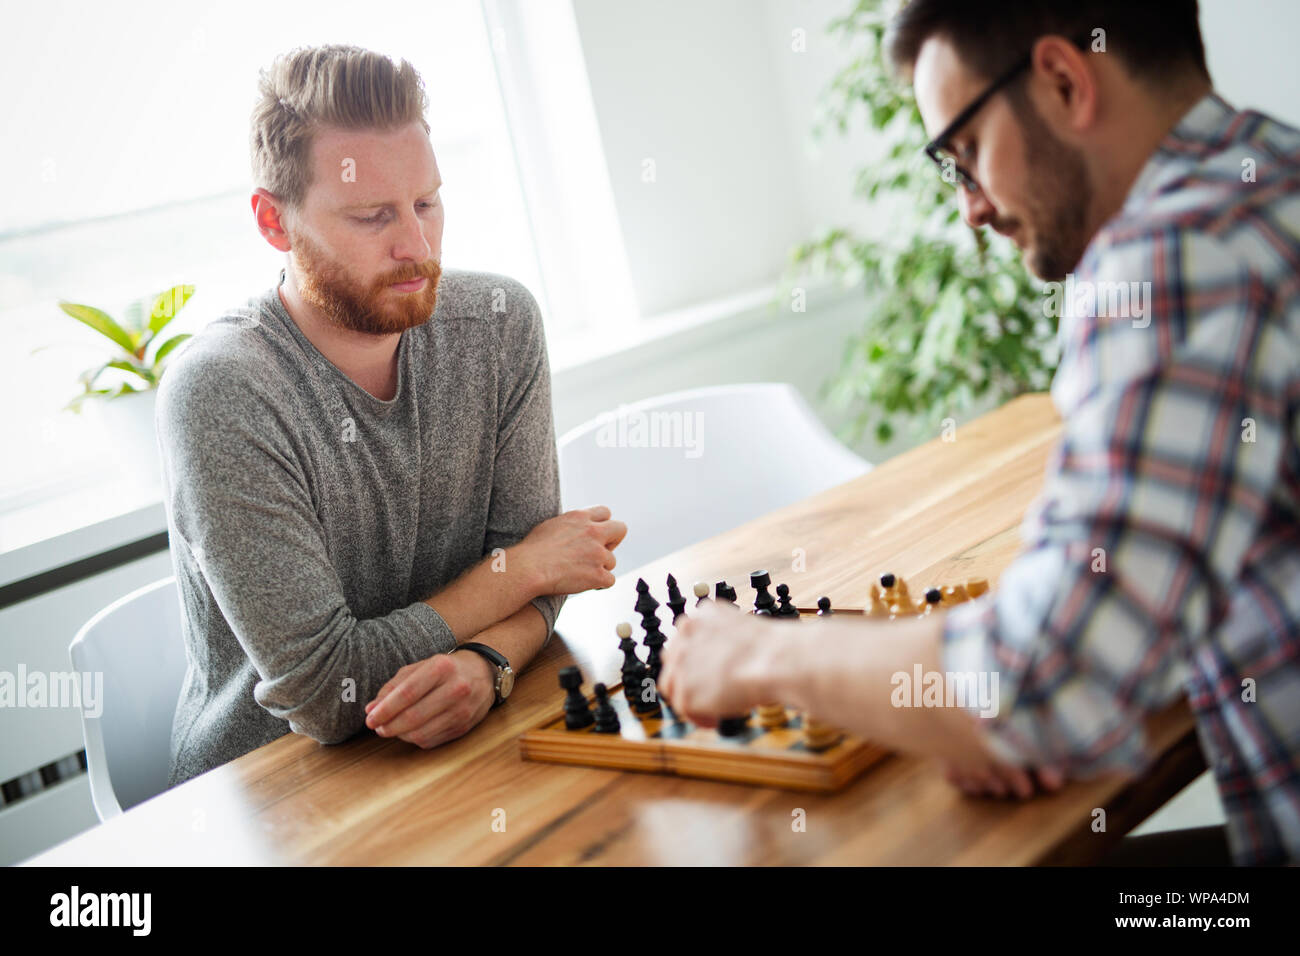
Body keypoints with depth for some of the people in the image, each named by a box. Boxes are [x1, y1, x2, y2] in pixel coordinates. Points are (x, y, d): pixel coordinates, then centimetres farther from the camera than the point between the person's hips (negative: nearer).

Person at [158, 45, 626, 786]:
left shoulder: (499, 324, -4)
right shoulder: (221, 394, -20)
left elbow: (531, 557, -1)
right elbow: (323, 690, -21)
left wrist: (486, 665, -23)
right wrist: (521, 568, -12)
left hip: (457, 753, 4)